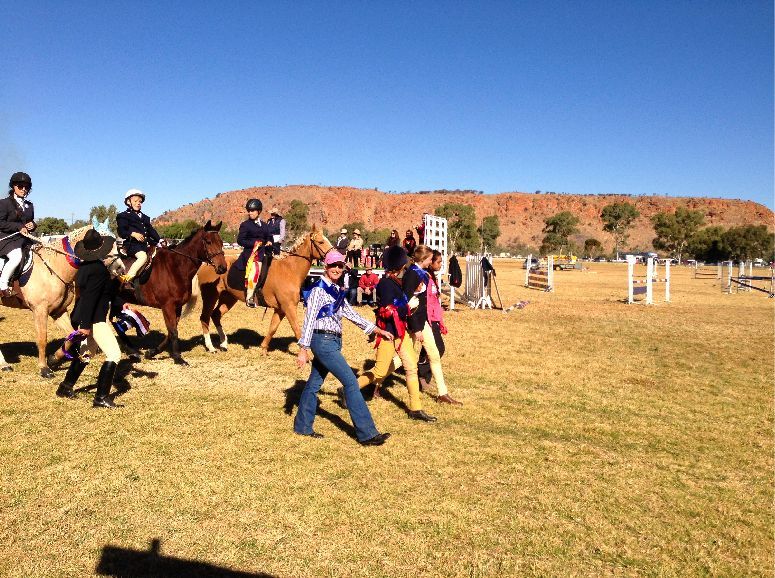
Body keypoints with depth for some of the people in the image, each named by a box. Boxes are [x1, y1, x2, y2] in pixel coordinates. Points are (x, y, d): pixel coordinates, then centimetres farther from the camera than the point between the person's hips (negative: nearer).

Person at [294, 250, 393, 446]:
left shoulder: (336, 291, 14)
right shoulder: (319, 290, -11)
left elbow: (351, 314, 18)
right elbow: (309, 320, -14)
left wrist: (378, 330, 17)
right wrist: (303, 350, -16)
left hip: (333, 342, 9)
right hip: (323, 341, -9)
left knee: (314, 383, 15)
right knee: (350, 382, -10)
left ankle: (302, 426, 27)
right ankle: (367, 433, -7)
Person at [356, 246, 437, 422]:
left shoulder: (395, 281, 10)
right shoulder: (386, 284, -18)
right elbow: (387, 311, -23)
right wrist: (408, 306, -17)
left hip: (400, 331, 9)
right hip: (388, 333, -9)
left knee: (411, 367, 7)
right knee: (380, 370, -1)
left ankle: (416, 409, 13)